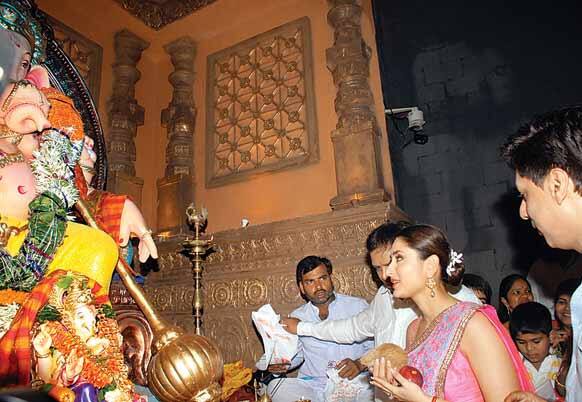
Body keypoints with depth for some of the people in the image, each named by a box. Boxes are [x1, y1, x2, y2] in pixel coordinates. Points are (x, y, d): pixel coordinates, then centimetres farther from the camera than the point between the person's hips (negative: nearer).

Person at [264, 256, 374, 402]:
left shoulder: (357, 306, 1)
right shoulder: (296, 317, 10)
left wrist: (360, 364, -17)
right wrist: (284, 364, -1)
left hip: (353, 384, -2)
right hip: (311, 385, 3)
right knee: (275, 385, -24)